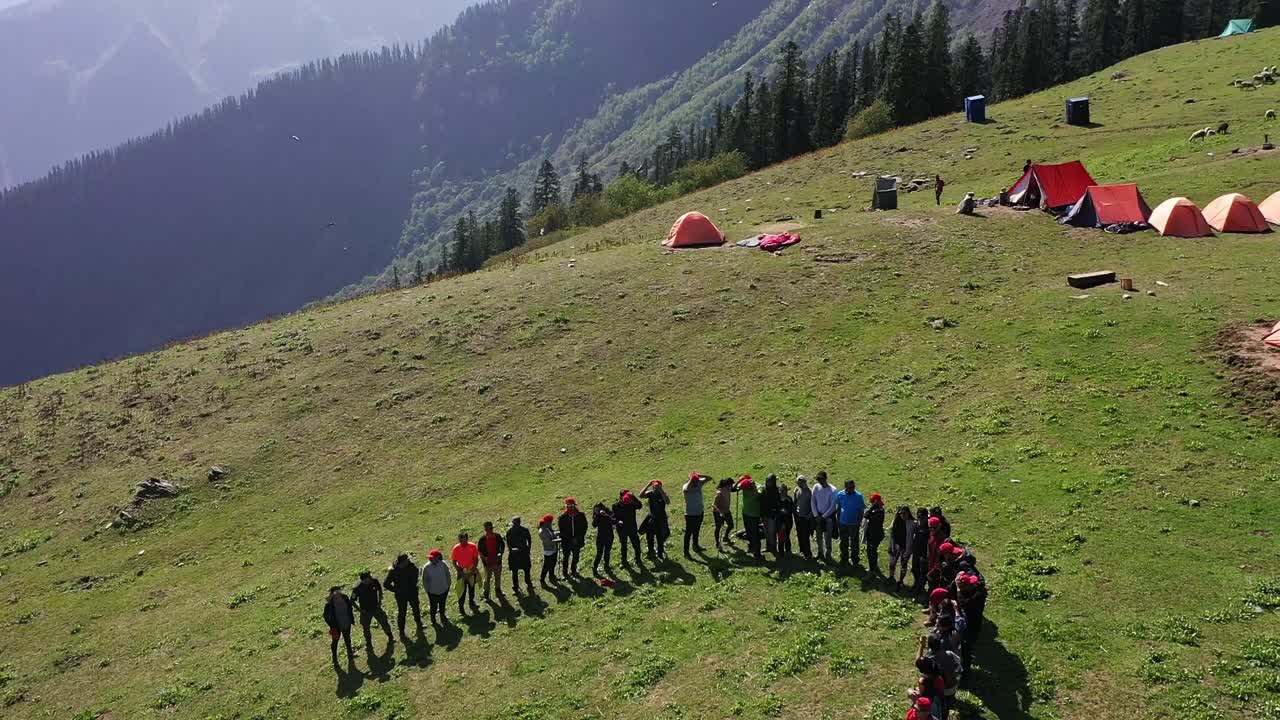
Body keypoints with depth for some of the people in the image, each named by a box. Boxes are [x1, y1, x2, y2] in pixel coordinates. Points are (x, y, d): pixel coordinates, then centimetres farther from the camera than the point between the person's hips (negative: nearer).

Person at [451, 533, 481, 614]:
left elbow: (476, 559, -4)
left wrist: (473, 570, -13)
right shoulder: (456, 548, -17)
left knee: (472, 587, 20)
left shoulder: (472, 546, -14)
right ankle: (460, 607, 9)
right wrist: (461, 573, -15)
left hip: (471, 570, 2)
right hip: (462, 571, -2)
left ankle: (471, 602, 40)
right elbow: (454, 563, -9)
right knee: (462, 590, -2)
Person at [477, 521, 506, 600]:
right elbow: (479, 550, -3)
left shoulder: (497, 536, -2)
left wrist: (500, 554, -3)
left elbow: (502, 545, 10)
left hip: (497, 560, 3)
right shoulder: (482, 538, -9)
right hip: (488, 561, -3)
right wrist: (484, 558, -16)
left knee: (498, 577, 15)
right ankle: (486, 594, 11)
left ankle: (498, 591, 32)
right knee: (487, 578, 1)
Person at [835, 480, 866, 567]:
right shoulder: (840, 495, -7)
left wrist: (859, 521, -11)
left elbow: (861, 510, -6)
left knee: (854, 543, 7)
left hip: (854, 524, -2)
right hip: (843, 523, 2)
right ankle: (844, 558, 32)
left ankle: (855, 560, 21)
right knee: (843, 542, 16)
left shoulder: (859, 496, -13)